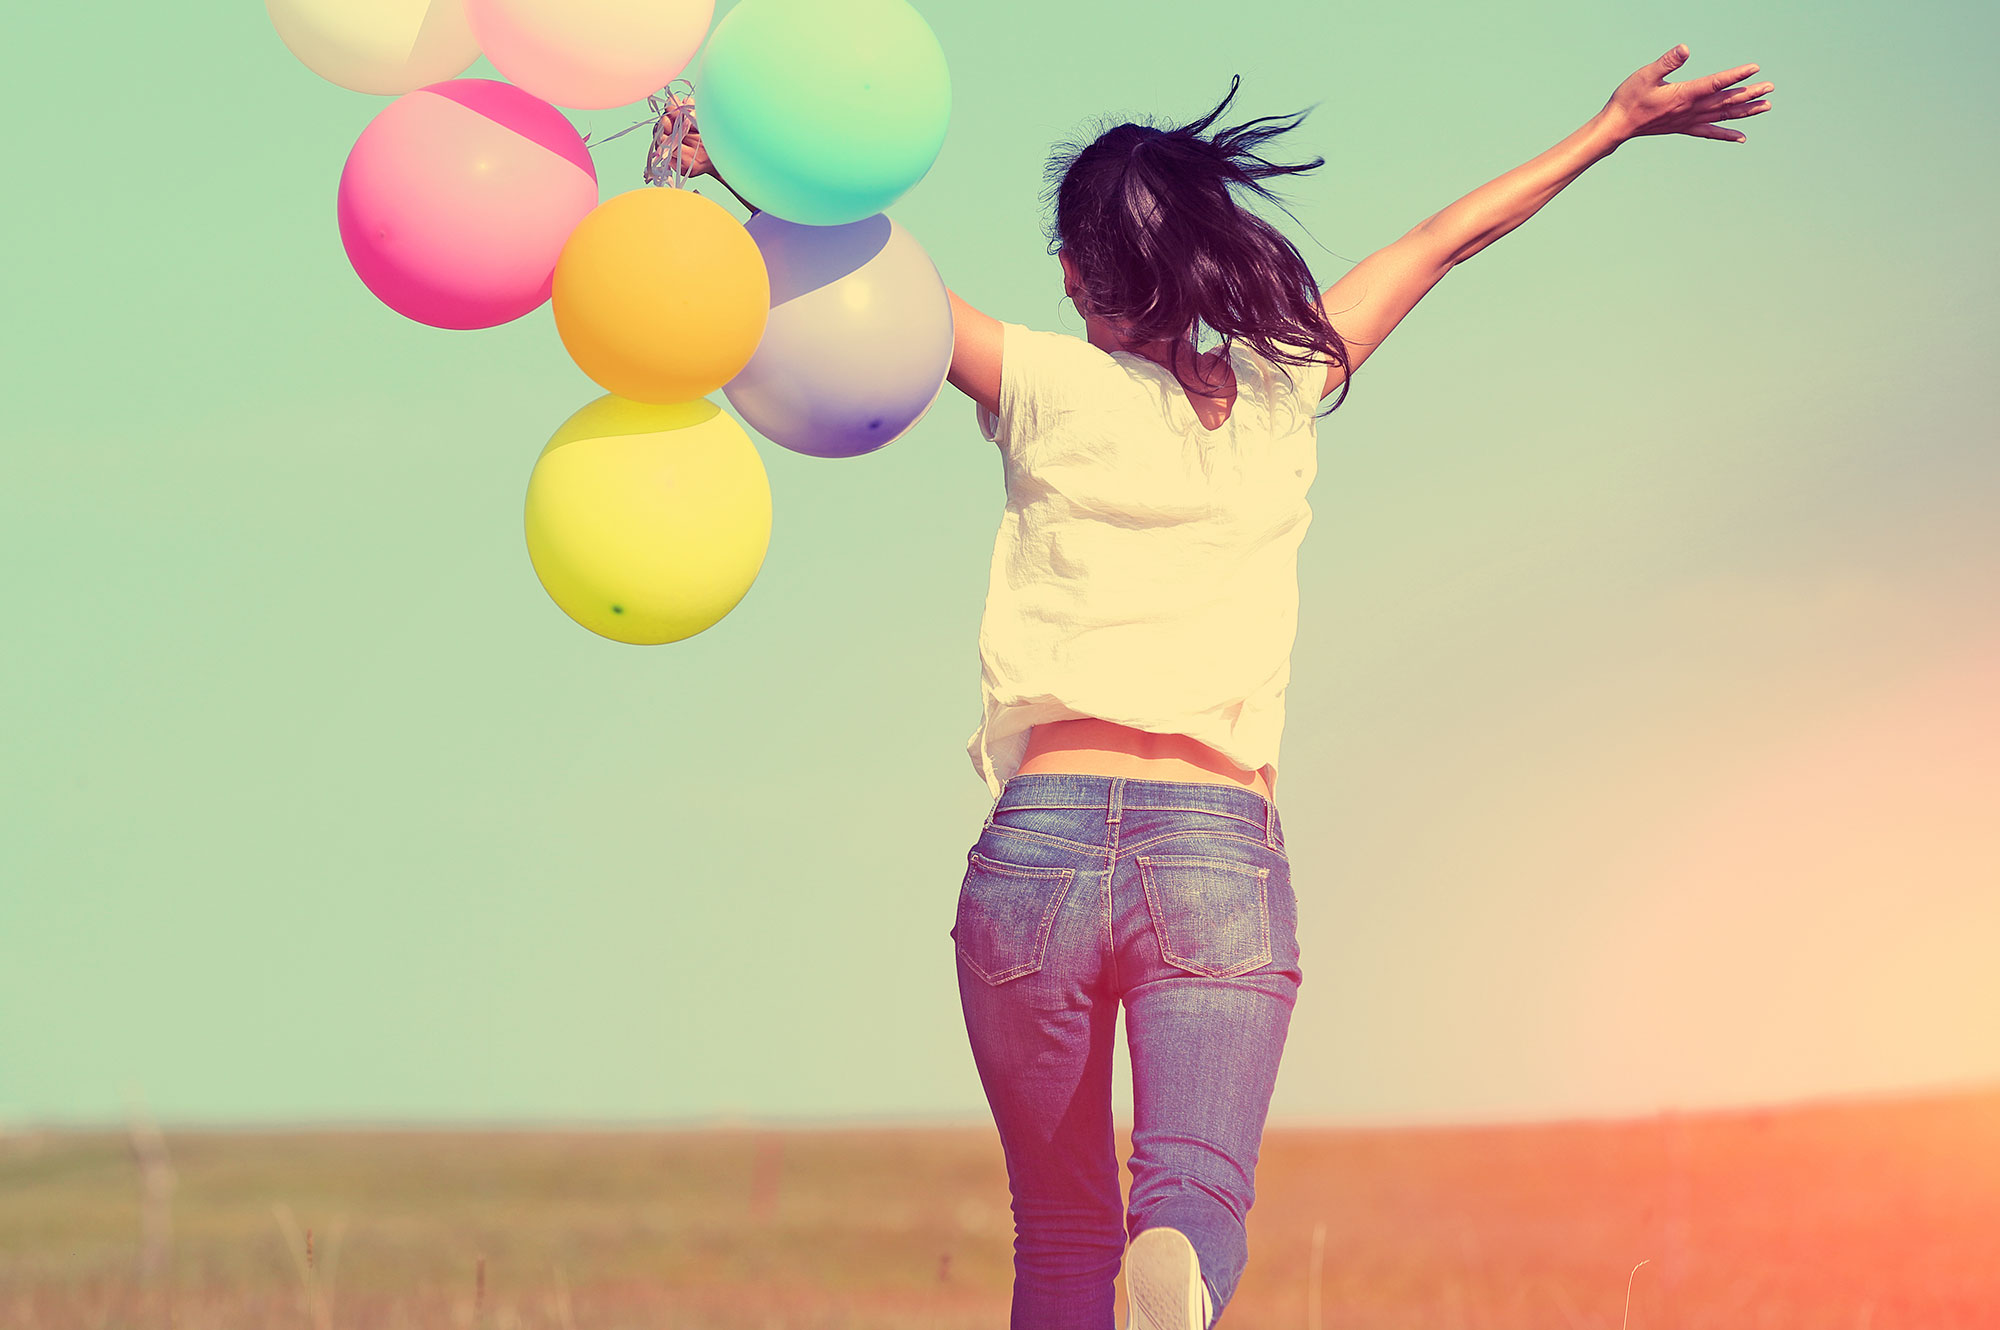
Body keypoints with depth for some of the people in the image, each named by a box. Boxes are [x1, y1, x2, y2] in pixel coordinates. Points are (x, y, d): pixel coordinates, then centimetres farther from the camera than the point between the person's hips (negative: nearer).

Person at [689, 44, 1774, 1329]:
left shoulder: (1051, 392, 4)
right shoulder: (1280, 397, 11)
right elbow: (1444, 240, 23)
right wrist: (1613, 127, 31)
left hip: (1040, 845, 0)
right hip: (1223, 856, 0)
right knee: (1198, 1196, -17)